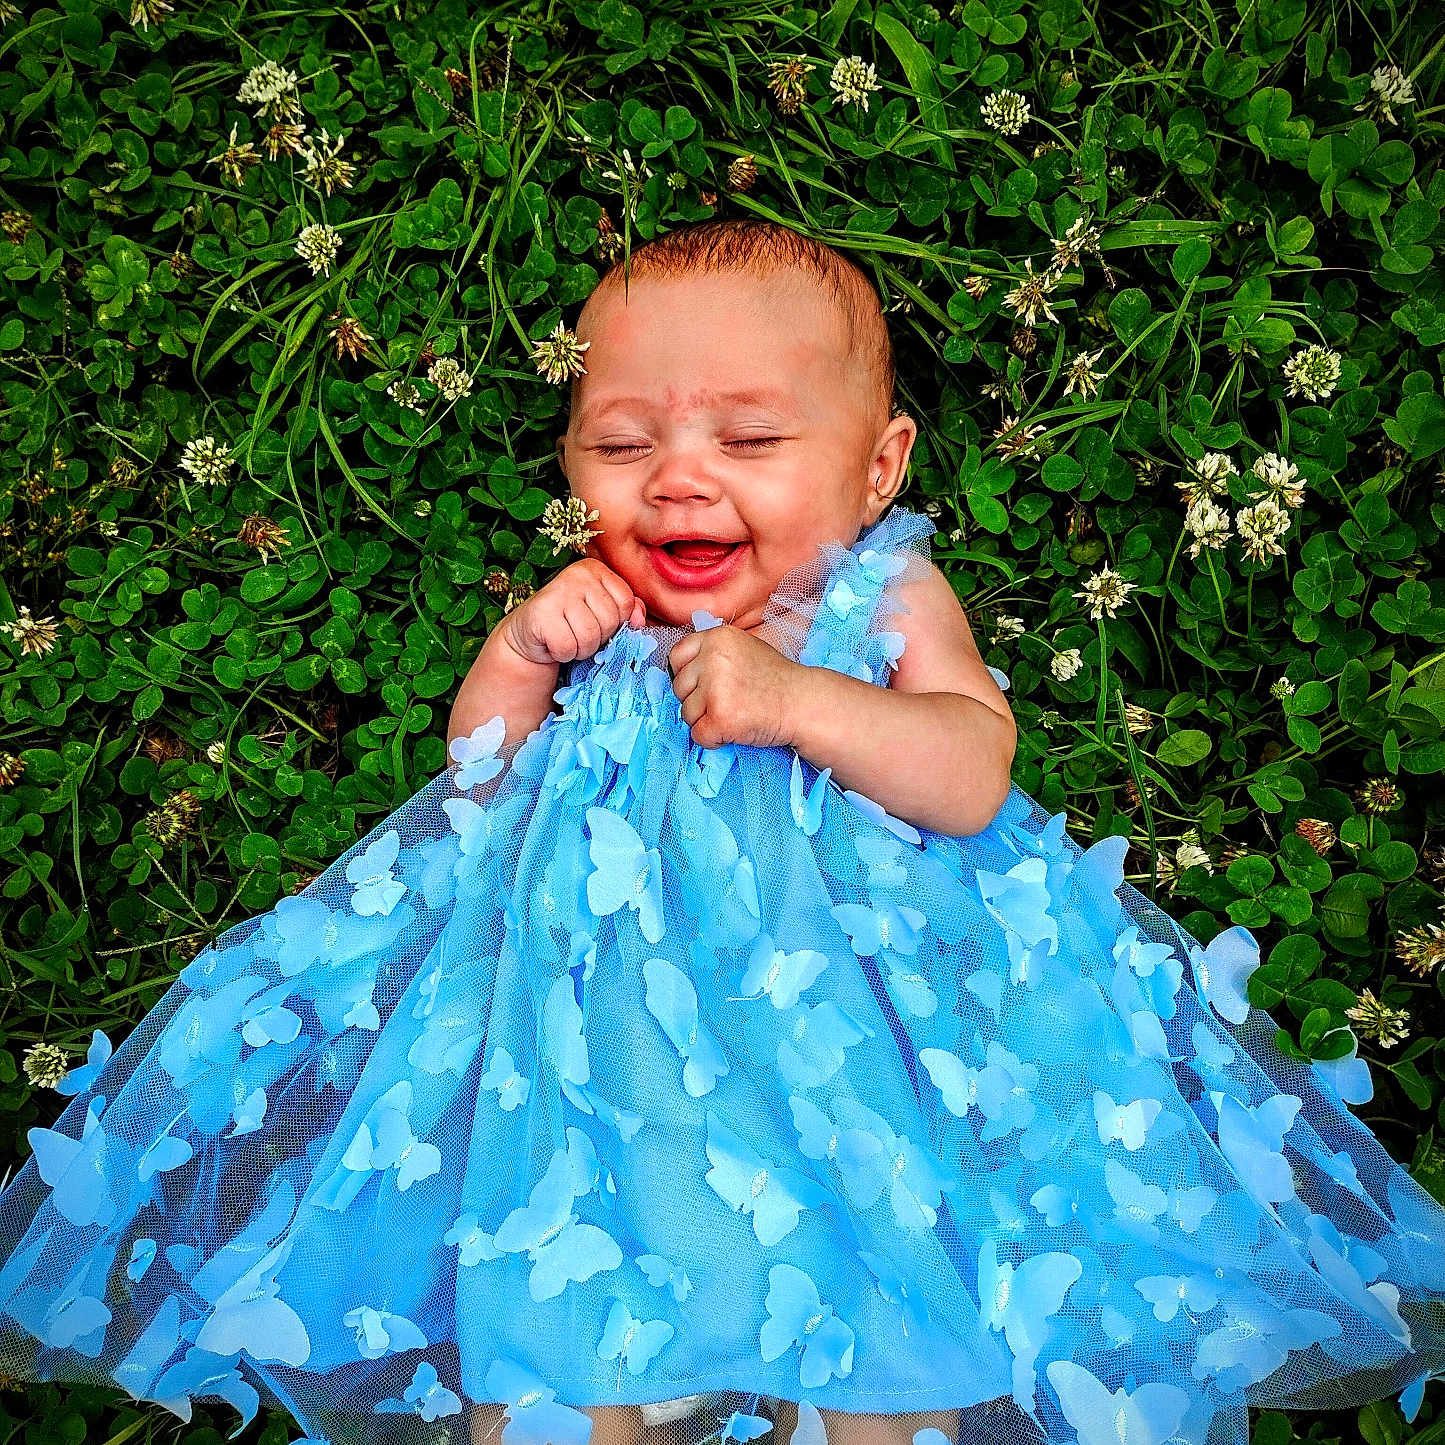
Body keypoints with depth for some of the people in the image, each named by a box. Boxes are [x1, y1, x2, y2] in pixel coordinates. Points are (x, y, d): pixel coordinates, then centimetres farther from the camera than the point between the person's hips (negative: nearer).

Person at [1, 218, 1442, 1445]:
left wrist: (798, 701, -28)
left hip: (841, 1006, -1)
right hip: (603, 997, 2)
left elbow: (971, 781, -15)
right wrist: (517, 653, -10)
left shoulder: (892, 602, -3)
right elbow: (480, 775, 9)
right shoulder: (599, 608, 2)